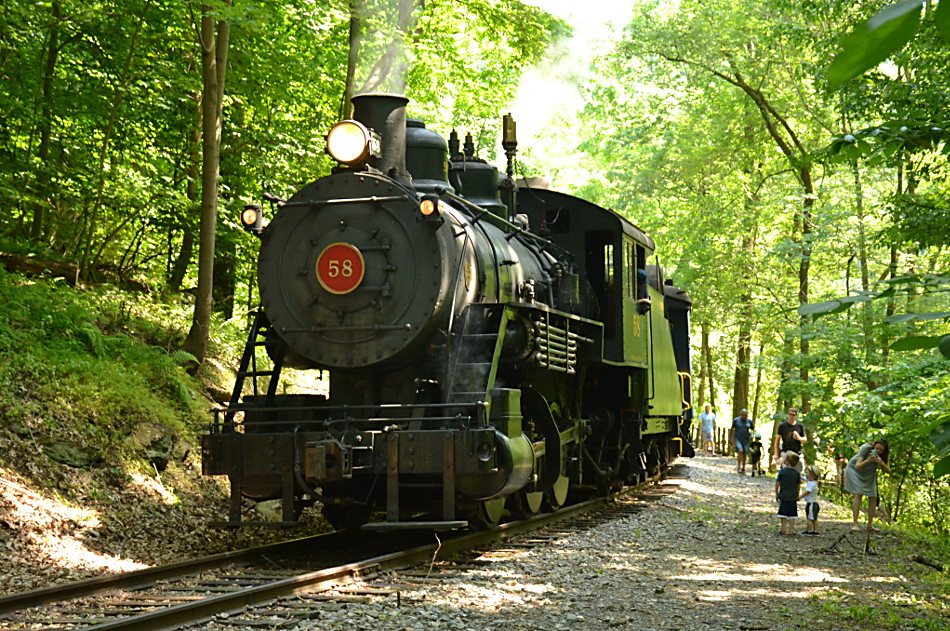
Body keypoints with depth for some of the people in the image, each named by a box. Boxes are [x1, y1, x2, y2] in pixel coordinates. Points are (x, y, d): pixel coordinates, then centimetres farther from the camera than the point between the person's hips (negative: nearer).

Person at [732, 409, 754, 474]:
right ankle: (738, 467, -16)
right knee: (740, 451, -22)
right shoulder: (736, 420, -4)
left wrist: (751, 435, -8)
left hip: (746, 440, 3)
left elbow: (753, 429, 12)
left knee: (744, 454, 6)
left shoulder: (749, 421, 0)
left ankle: (743, 469, 20)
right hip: (738, 439, -2)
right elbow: (732, 429, 6)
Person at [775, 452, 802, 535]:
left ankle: (783, 529, 10)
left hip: (783, 496, -2)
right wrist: (797, 496, 18)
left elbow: (777, 484, -3)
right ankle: (791, 530, 8)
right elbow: (798, 486, 5)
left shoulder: (782, 471, -9)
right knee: (792, 514, 8)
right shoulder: (797, 473, -2)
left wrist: (776, 494, 9)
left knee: (783, 513, 7)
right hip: (793, 497, 2)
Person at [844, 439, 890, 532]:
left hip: (869, 474, 5)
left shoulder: (884, 455, -19)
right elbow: (857, 466, -35)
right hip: (854, 469, -5)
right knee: (858, 494, -19)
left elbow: (888, 470, -24)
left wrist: (881, 463, -43)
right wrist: (868, 460, -52)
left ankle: (870, 525, 7)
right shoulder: (866, 448, -33)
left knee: (873, 498, -1)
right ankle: (855, 523, -21)